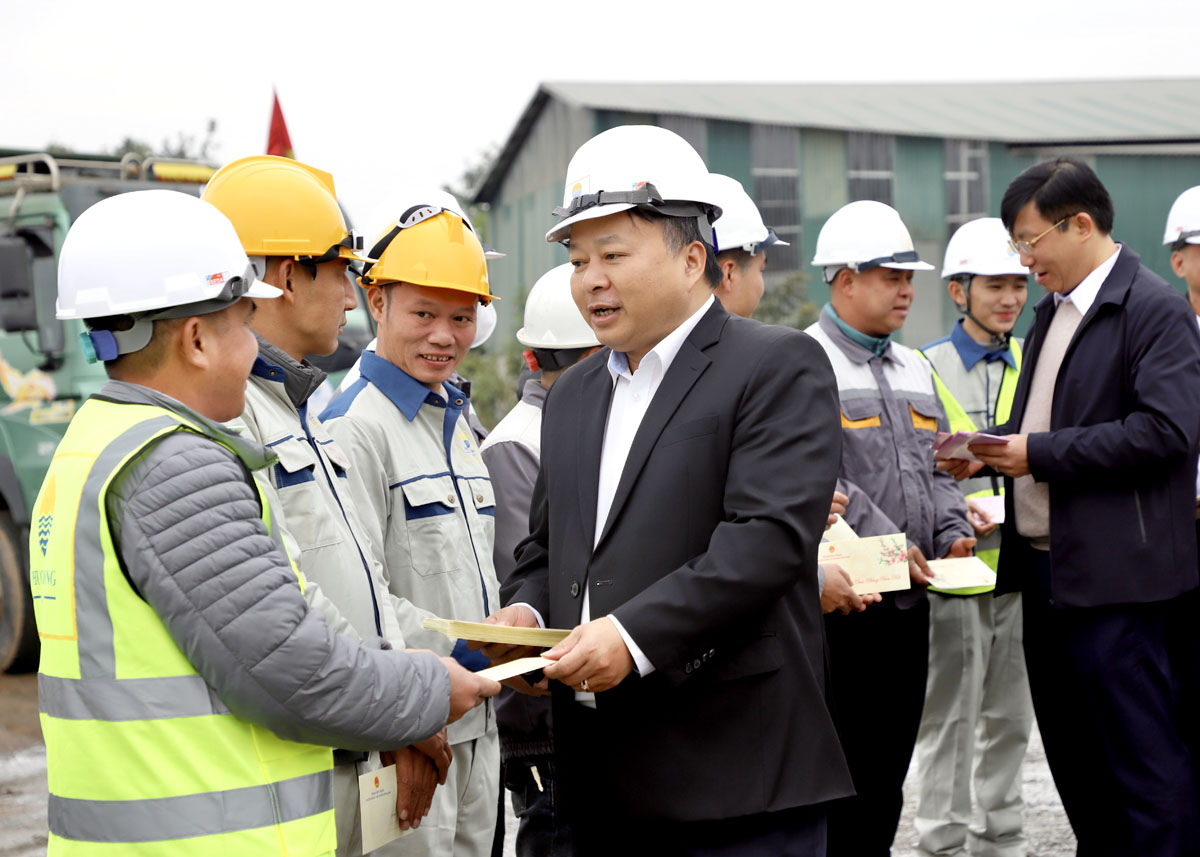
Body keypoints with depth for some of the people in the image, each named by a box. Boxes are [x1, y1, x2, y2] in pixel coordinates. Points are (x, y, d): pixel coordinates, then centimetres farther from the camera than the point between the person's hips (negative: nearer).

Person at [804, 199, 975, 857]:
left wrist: (950, 531, 3)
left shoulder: (913, 369, 18)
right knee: (842, 764, -3)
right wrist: (883, 543, -19)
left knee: (890, 760, 12)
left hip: (909, 599, 8)